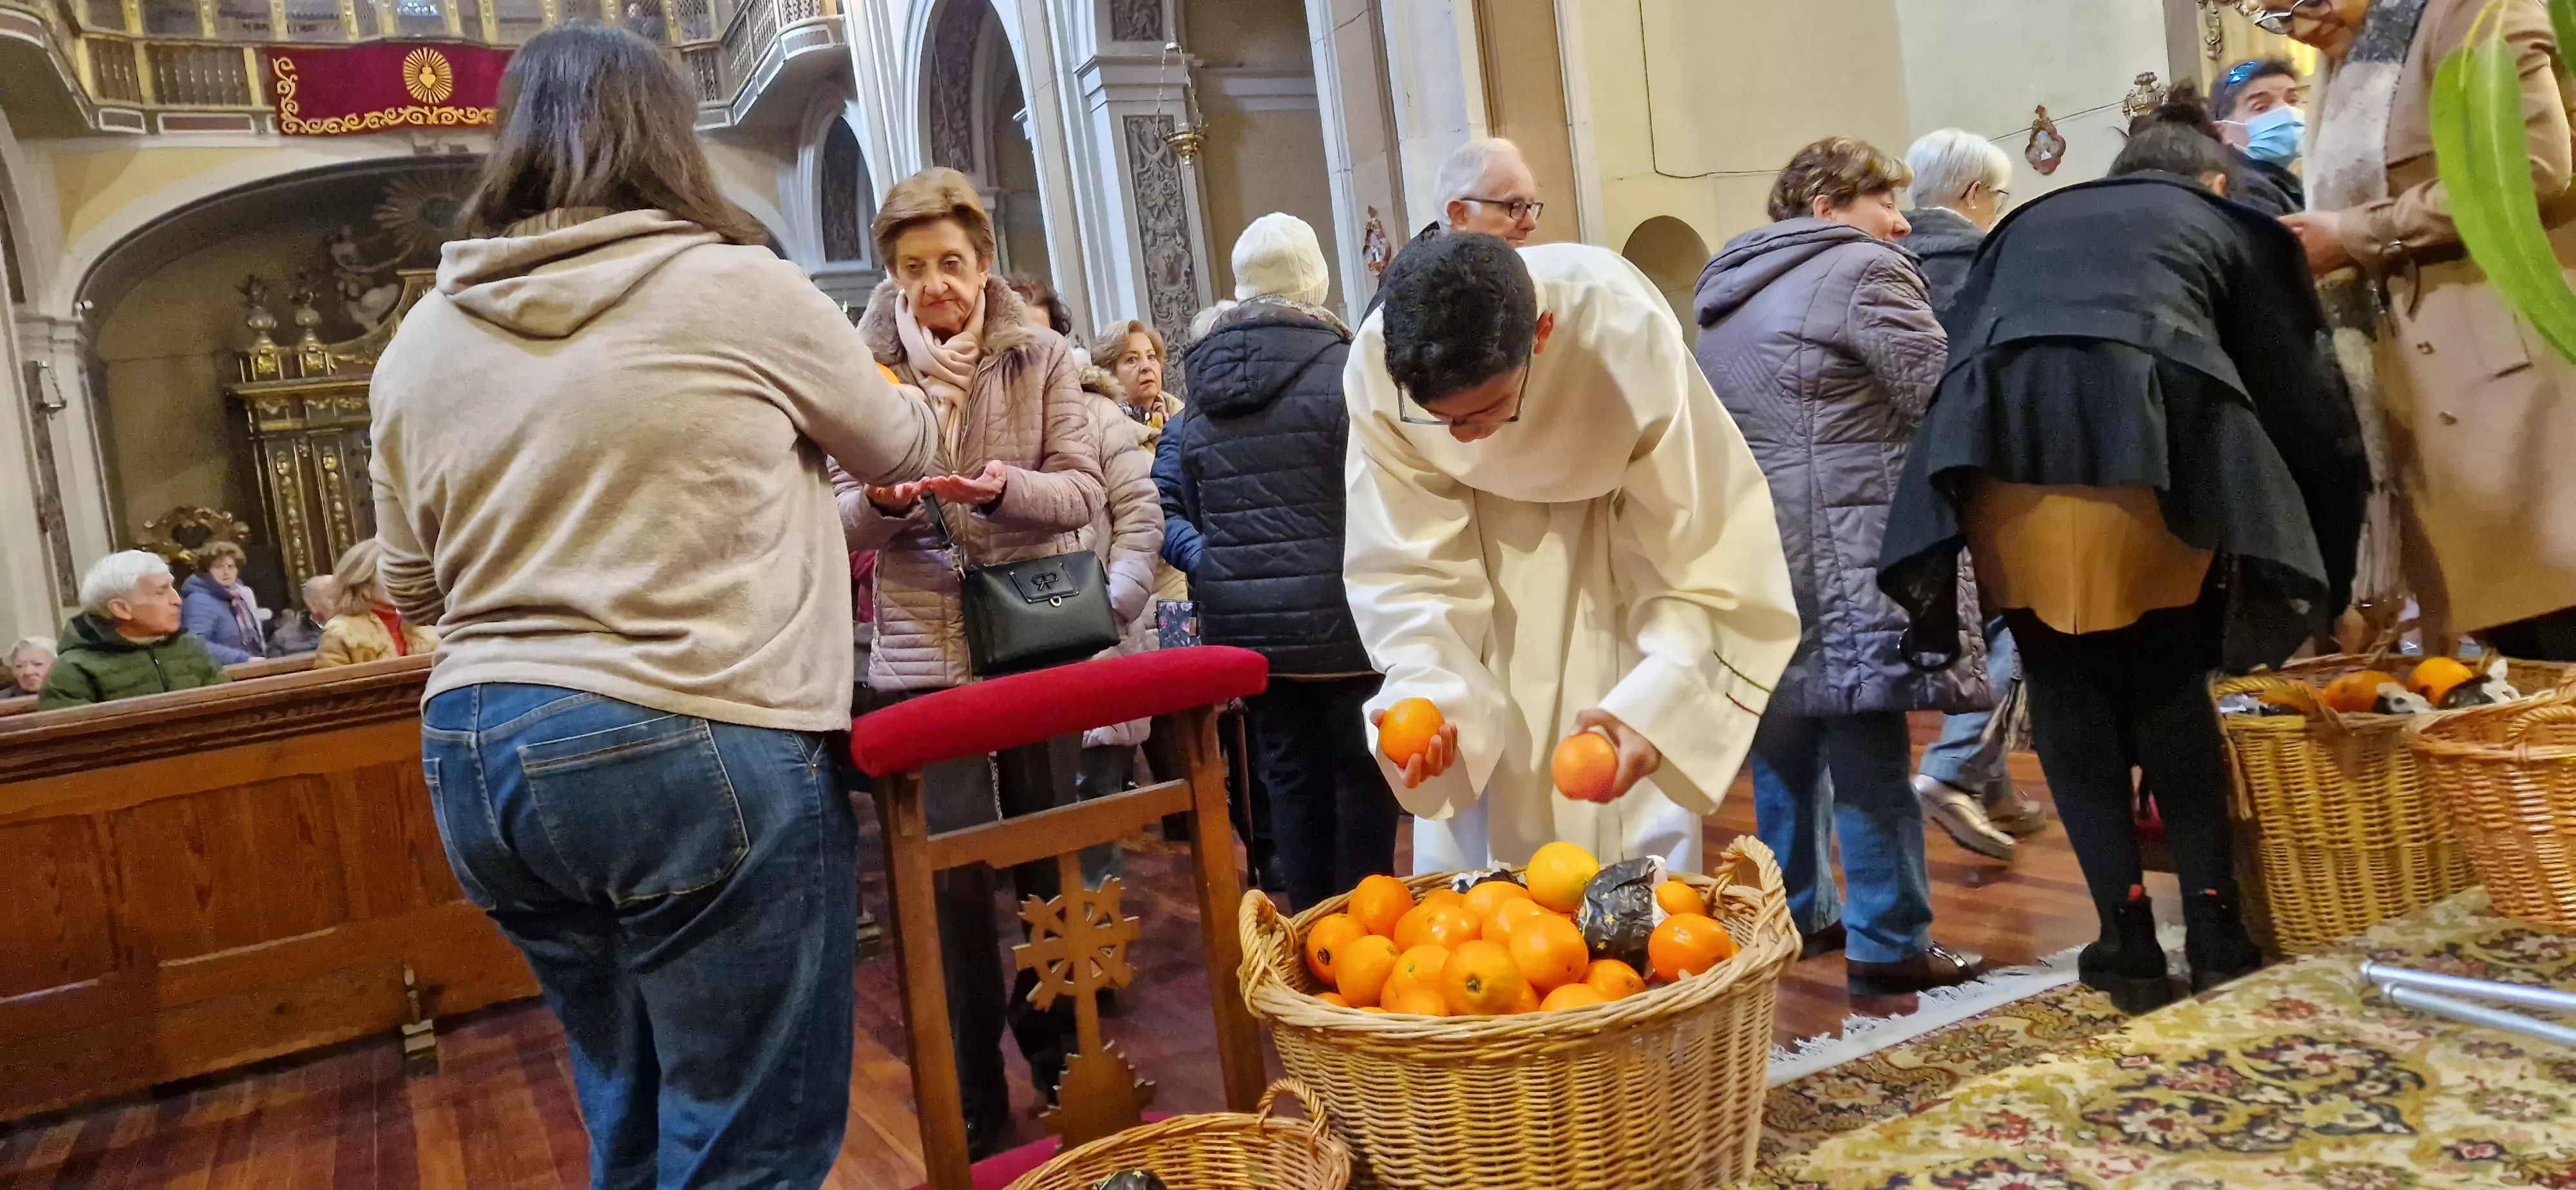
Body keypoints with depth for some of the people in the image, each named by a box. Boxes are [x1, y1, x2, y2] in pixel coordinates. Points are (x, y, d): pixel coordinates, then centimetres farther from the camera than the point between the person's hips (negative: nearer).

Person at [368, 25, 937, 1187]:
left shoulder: (419, 339, 7)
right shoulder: (739, 288, -7)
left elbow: (414, 590, 16)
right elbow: (903, 452, 10)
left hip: (478, 758, 6)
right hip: (696, 753, -6)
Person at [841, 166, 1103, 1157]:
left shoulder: (1041, 358, 1)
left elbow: (1083, 492, -5)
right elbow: (844, 524, 2)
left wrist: (1004, 487, -24)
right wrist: (878, 503, -20)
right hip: (925, 656, -1)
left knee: (1053, 861, 13)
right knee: (953, 877, 1)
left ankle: (1060, 1052, 35)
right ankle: (975, 1099, 17)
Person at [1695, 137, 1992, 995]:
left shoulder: (1727, 287, 20)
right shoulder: (1860, 270, -6)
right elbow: (1943, 393, -11)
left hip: (1743, 540, 9)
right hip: (1837, 543, -8)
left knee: (1787, 728, 15)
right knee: (1865, 739, -5)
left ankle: (1798, 911, 25)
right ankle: (1890, 945, -1)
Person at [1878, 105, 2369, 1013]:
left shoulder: (2027, 224, 36)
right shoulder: (2230, 227, 29)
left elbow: (1961, 353, 27)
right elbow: (2301, 402, 23)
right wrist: (2329, 569, 31)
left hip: (1997, 441, 1)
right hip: (2150, 439, -1)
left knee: (2065, 692, 12)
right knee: (2170, 686, 16)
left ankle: (2129, 939, 13)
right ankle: (2214, 930, 16)